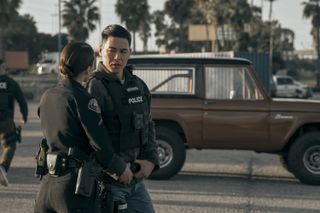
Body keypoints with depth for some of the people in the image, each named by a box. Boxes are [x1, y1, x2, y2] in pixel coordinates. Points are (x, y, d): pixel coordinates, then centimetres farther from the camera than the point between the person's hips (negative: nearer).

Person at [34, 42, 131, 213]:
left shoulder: (47, 96, 9)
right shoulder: (83, 99, -13)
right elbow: (101, 145, -15)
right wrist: (121, 168, 2)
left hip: (47, 185, 7)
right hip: (75, 186, -7)